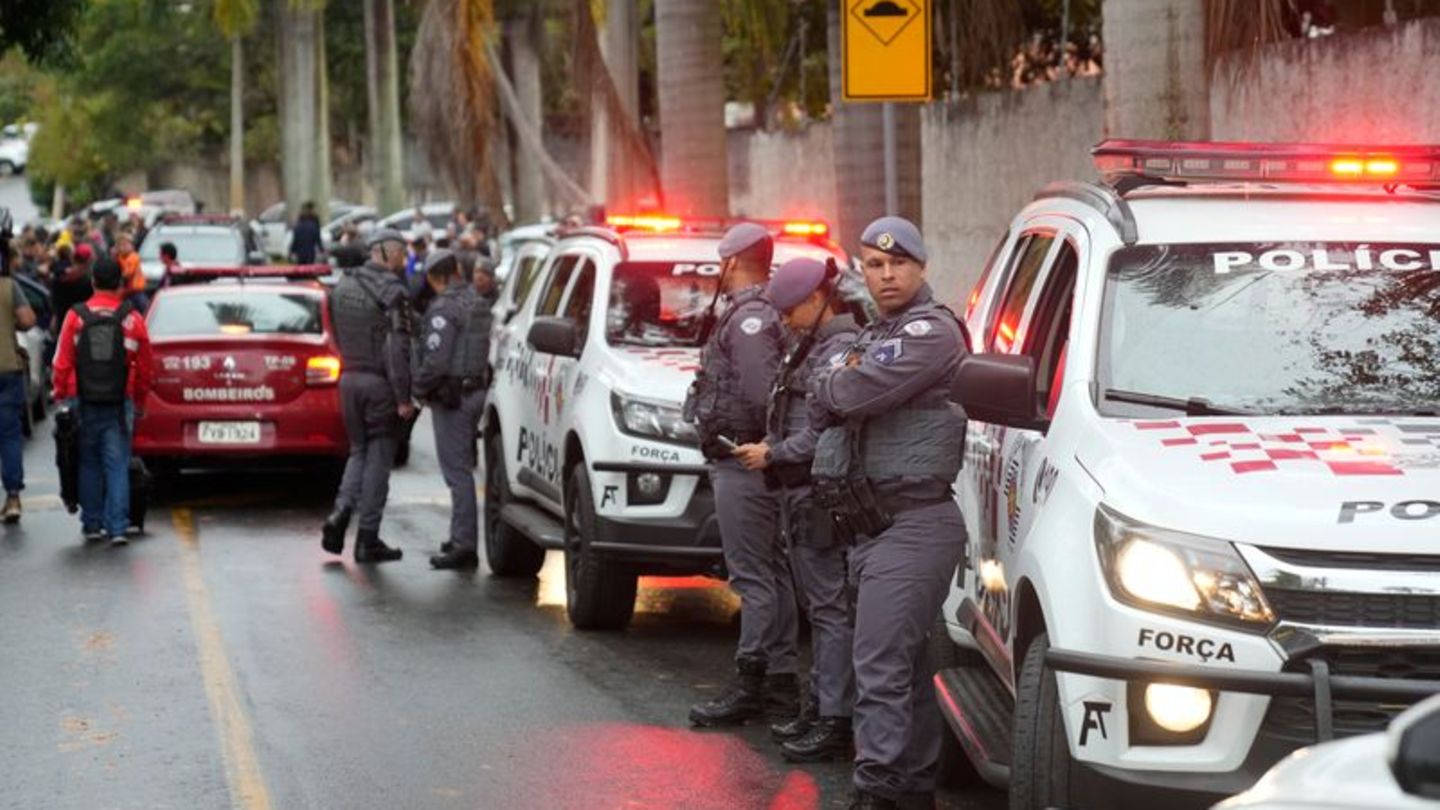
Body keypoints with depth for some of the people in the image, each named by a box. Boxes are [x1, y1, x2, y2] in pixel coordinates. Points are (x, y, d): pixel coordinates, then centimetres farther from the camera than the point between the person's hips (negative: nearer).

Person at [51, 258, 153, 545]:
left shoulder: (76, 317, -3)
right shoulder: (132, 320, -1)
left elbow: (63, 363, -1)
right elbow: (144, 368, 4)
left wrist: (61, 397, 10)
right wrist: (139, 402, 16)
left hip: (83, 403, 0)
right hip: (119, 404, 0)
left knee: (88, 465, 11)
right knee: (117, 466, 2)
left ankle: (92, 525, 16)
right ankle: (117, 527, -5)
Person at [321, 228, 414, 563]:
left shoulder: (342, 287, 10)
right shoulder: (391, 291, -13)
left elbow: (337, 337, 15)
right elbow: (398, 348, -18)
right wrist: (403, 397, -17)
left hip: (349, 379, 6)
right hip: (380, 384, -6)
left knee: (359, 451, 18)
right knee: (378, 457, 2)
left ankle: (340, 513, -2)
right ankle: (368, 540, 3)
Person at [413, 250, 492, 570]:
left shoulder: (445, 308, -16)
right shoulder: (478, 303, 11)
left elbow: (435, 360, -21)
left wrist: (419, 388, -7)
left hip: (451, 396, -9)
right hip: (475, 389, 9)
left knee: (457, 470, -7)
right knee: (462, 466, 18)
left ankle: (465, 545, -7)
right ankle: (462, 537, 26)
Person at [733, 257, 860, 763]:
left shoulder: (841, 350, -15)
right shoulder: (814, 345, 16)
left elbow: (827, 433, -19)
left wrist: (771, 455, -12)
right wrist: (773, 451, 8)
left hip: (820, 493, -10)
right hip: (800, 492, 10)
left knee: (831, 606, -8)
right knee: (819, 605, 15)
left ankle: (836, 721, -7)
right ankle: (820, 706, 23)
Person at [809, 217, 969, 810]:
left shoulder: (932, 331, -10)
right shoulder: (875, 335, 22)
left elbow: (851, 395, -18)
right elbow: (830, 403, 18)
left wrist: (832, 382, 2)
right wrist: (842, 383, -1)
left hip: (913, 526, -10)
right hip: (872, 526, 10)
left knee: (880, 666, -15)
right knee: (904, 664, 15)